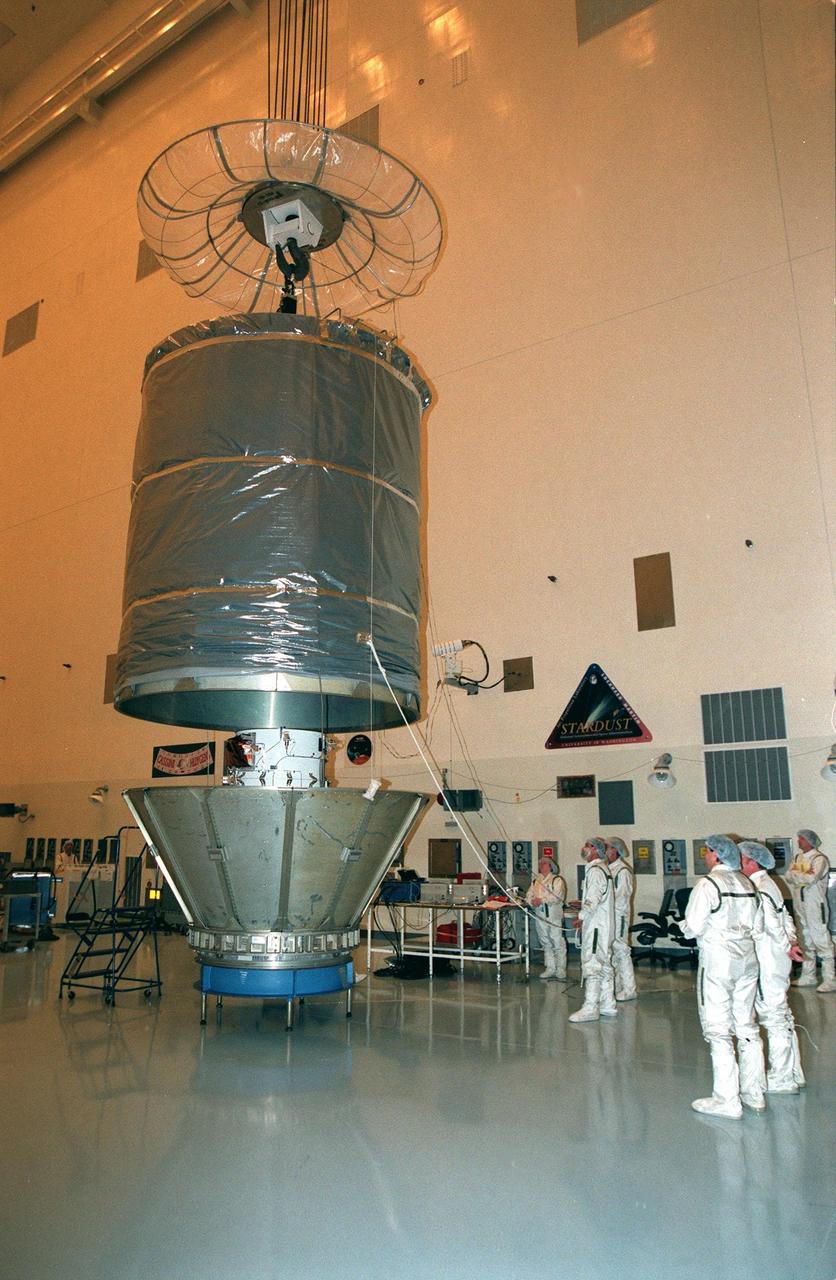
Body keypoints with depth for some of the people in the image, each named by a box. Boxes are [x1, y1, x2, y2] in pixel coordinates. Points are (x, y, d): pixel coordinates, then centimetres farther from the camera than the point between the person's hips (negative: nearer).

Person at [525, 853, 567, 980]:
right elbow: (529, 895, 11)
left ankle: (561, 969, 5)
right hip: (540, 916, 6)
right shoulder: (535, 881, 18)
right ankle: (550, 968, 18)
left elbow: (557, 897, -15)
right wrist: (532, 901, -12)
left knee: (557, 942, -5)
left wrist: (542, 900, -22)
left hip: (554, 915, -5)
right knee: (545, 943, 10)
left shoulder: (557, 880, -1)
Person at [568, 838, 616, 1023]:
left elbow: (594, 899, -24)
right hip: (604, 926, 10)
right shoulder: (603, 869, 16)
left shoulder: (595, 871, -16)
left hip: (595, 926, -10)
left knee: (592, 965, -8)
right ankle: (608, 1005, 21)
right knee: (604, 965, 14)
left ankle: (590, 1008, -6)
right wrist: (583, 904, 17)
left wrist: (581, 916, -18)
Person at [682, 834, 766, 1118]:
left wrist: (685, 926, 6)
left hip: (717, 960, -7)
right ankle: (754, 1092, 25)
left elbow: (693, 928, -15)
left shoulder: (707, 884, -14)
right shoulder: (747, 884, 6)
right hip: (747, 959, 7)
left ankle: (727, 1100, 6)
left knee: (718, 1030, 1)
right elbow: (758, 929, 11)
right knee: (747, 1026, 16)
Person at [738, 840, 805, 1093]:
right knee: (782, 1017, 17)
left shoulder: (757, 889, -18)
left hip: (767, 963, -10)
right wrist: (791, 941, 2)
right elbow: (785, 918, 14)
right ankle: (792, 1075, 28)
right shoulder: (768, 884, 12)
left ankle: (782, 1080, 8)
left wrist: (786, 947, -13)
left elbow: (770, 923, -26)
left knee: (773, 1016, -1)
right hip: (776, 962, 10)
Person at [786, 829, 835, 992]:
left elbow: (811, 878, -22)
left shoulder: (819, 858, -9)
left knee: (821, 941, -8)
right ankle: (808, 976, 24)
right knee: (805, 941, 14)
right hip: (799, 905, 8)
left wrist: (795, 874, -8)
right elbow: (789, 876, 2)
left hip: (815, 906, -8)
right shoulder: (798, 857, 14)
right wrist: (804, 874, -13)